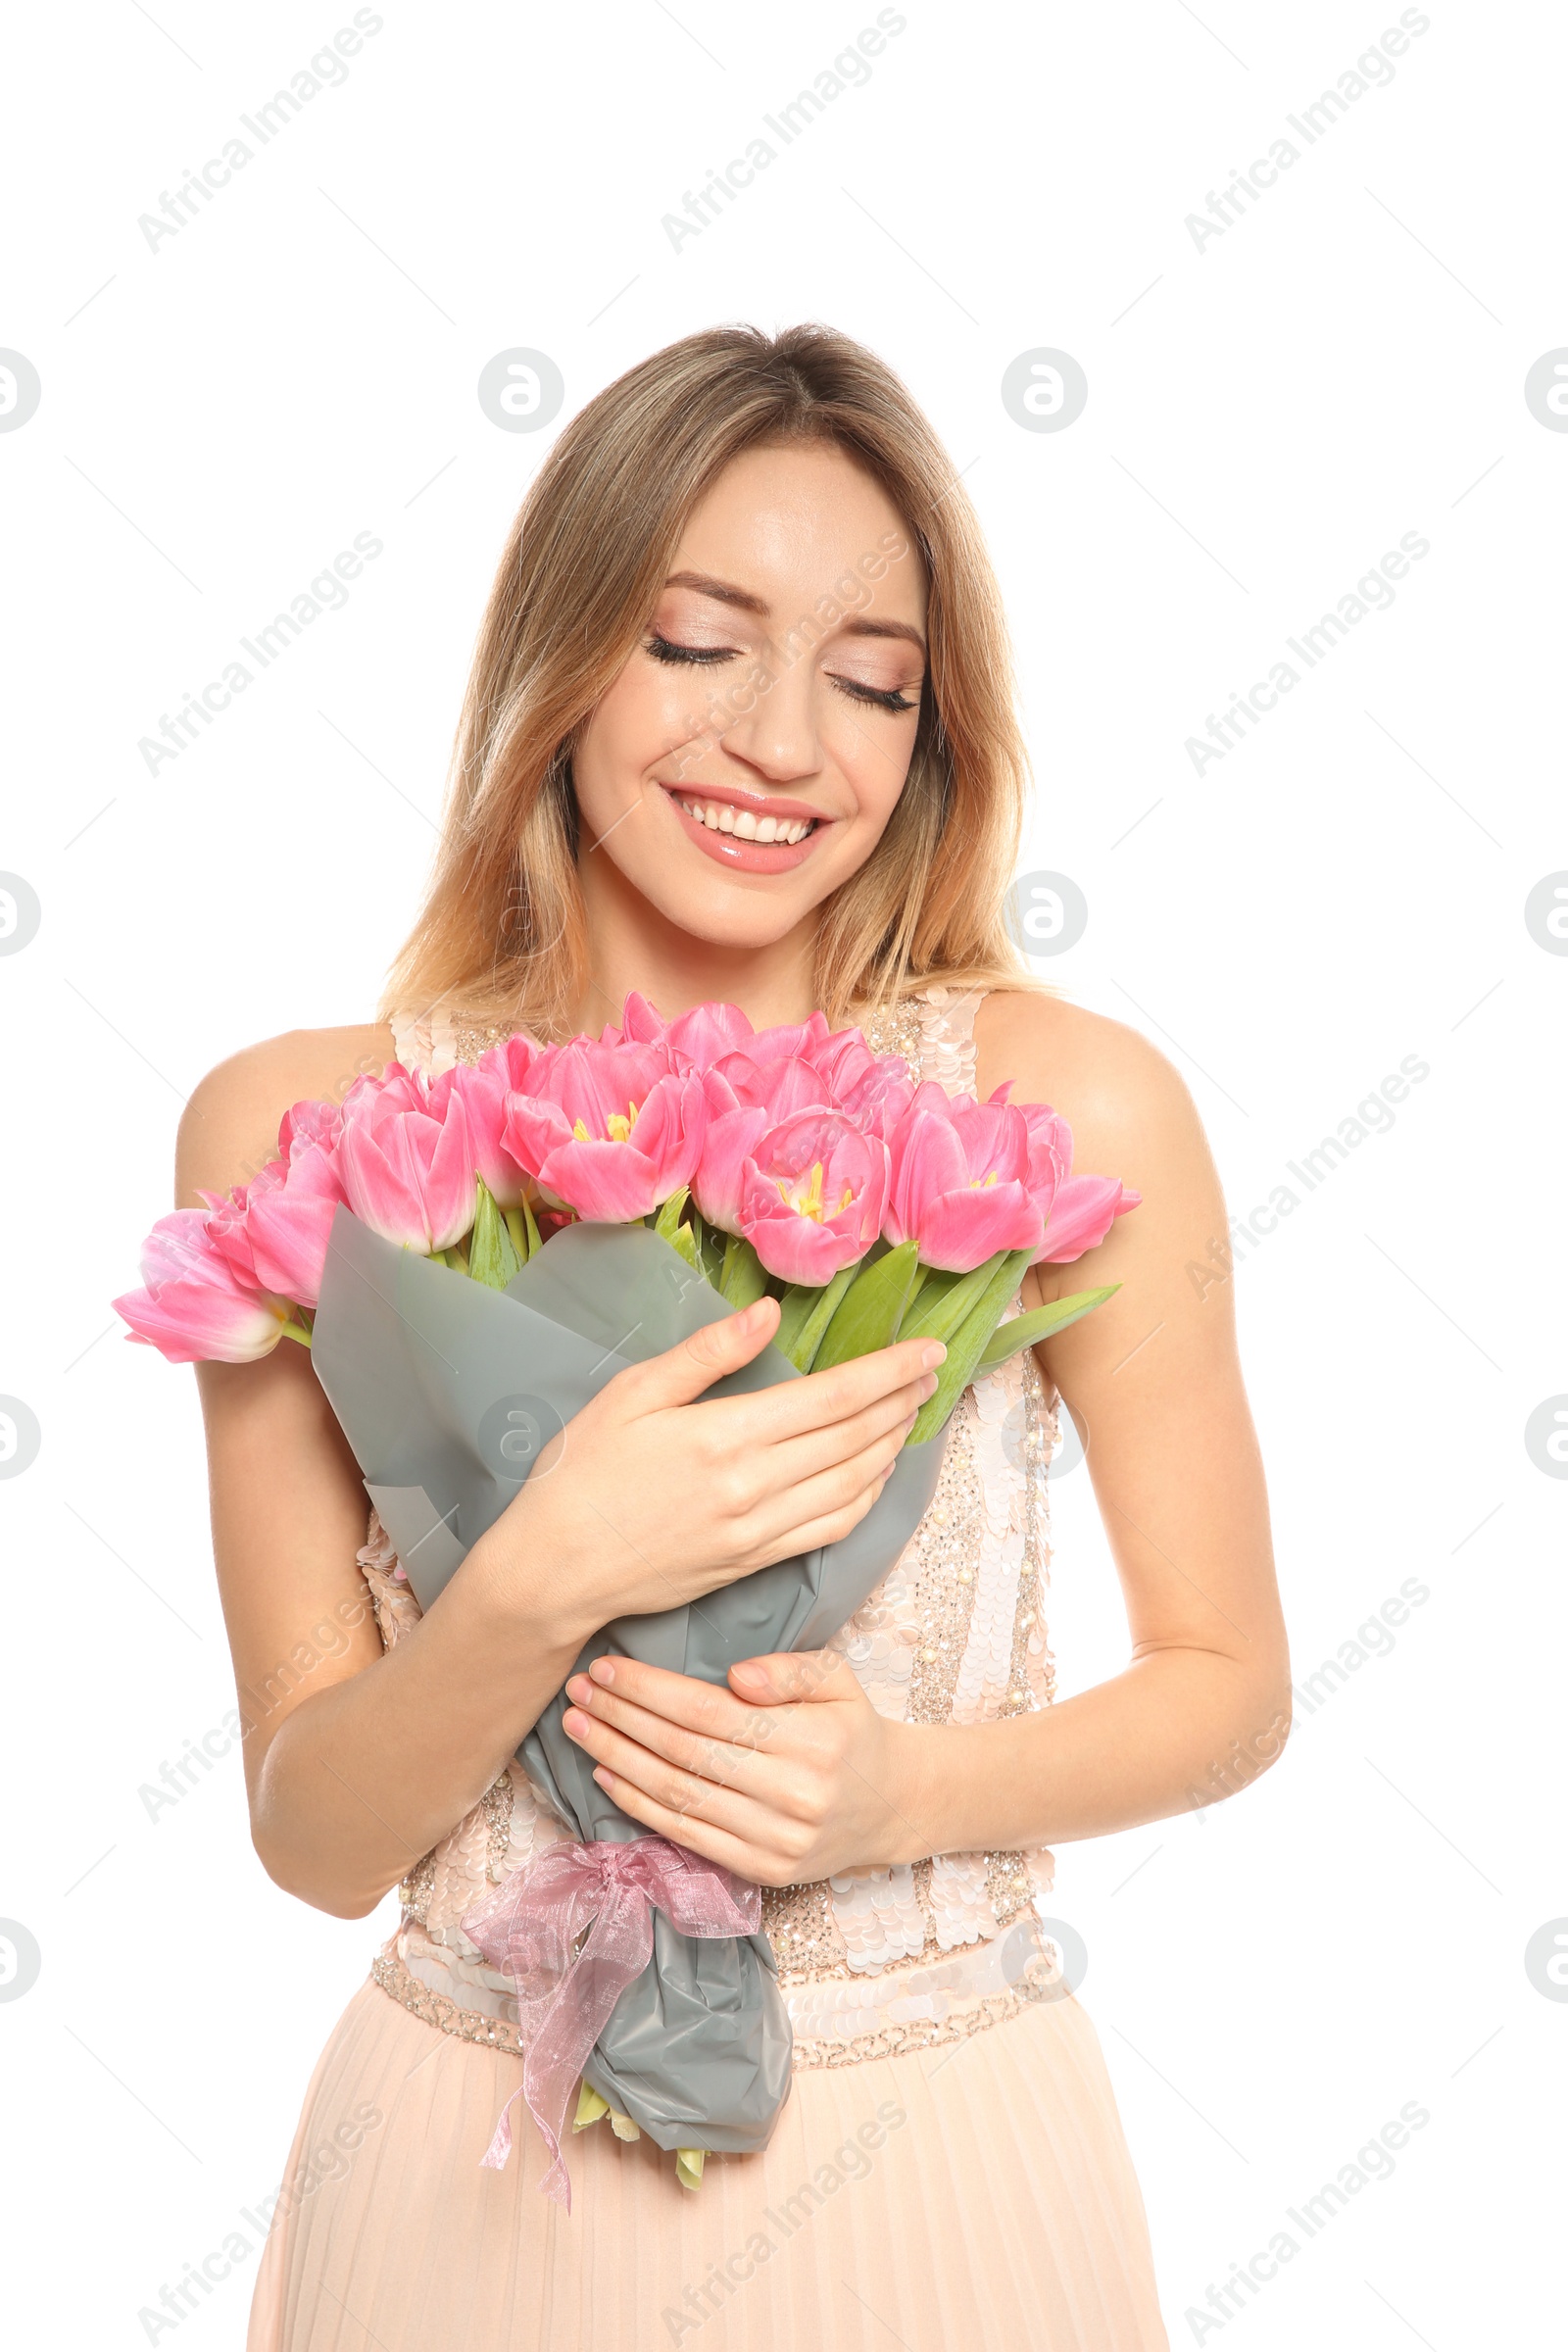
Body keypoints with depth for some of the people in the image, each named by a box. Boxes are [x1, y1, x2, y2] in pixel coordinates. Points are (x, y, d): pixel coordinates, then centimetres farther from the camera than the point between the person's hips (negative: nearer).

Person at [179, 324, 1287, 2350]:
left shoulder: (1069, 1104, -13)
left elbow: (1227, 1685, -2)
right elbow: (318, 1838, -8)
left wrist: (913, 1789, -19)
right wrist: (540, 1587, -26)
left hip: (935, 2168, 0)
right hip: (474, 2161, 1)